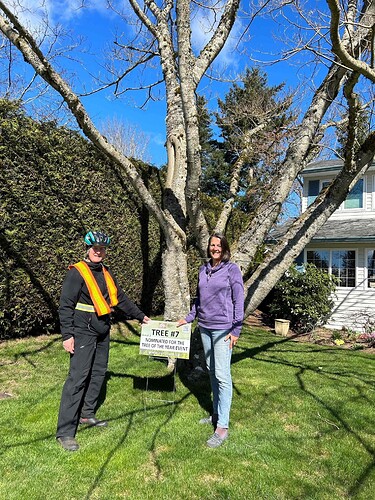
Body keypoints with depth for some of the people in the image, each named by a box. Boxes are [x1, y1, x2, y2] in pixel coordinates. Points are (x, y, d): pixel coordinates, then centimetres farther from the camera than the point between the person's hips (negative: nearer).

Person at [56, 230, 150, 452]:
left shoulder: (106, 273, 12)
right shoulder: (77, 272, -10)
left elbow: (121, 298, 19)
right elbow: (66, 306, -13)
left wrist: (141, 316, 20)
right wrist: (67, 335, -18)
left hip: (102, 332, 8)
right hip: (83, 332, -8)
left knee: (98, 373, 13)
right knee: (78, 377, -9)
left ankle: (87, 414, 28)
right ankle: (65, 432, -1)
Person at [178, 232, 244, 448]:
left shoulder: (232, 269, -7)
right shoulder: (203, 269, 10)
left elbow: (239, 301, -8)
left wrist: (236, 330, -11)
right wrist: (189, 318, 16)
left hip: (223, 328, -6)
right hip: (205, 327, 7)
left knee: (222, 375, -7)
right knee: (212, 371, 15)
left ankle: (222, 427, 0)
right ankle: (217, 414, 29)